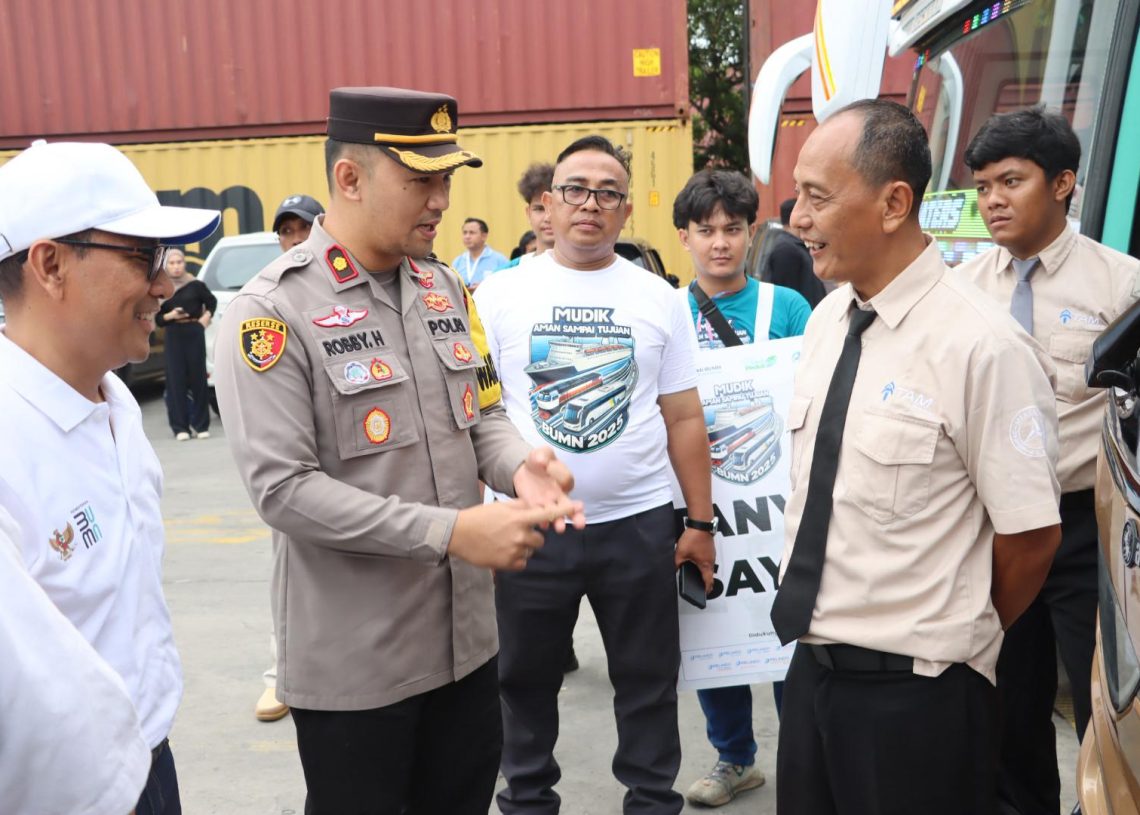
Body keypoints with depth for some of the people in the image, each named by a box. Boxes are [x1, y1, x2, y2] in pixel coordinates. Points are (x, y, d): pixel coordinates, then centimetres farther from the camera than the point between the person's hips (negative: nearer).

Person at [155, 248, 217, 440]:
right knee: (176, 380, -1)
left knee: (198, 377, 1)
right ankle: (180, 427, 3)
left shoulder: (195, 285, 1)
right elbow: (157, 318, 7)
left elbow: (212, 301, 16)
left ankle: (201, 424, 9)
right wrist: (169, 316, -11)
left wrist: (206, 318, 3)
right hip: (173, 336, 1)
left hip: (194, 333, -1)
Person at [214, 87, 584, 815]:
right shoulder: (273, 310, -15)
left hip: (466, 637, 6)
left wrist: (520, 466, -13)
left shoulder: (446, 288, 5)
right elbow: (282, 488, -21)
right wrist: (449, 532, -25)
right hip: (353, 663, -6)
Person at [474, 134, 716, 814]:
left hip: (640, 524, 1)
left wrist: (701, 522, 2)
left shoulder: (659, 297, 2)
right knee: (527, 680, 16)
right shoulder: (500, 294, -1)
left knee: (650, 680, 14)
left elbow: (685, 418, 4)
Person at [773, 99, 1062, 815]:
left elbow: (1032, 536, -13)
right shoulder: (826, 320, 3)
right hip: (812, 665, 7)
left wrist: (957, 644, 3)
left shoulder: (983, 346, -19)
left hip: (916, 692, -6)